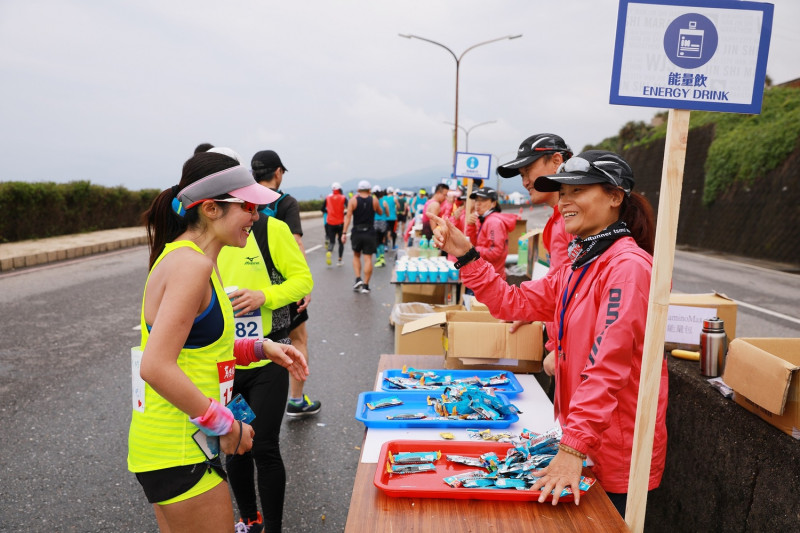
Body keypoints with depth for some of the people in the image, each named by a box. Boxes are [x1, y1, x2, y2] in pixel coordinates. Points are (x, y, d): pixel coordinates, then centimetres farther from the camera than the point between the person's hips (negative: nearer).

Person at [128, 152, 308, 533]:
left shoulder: (187, 257, 8)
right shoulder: (191, 264, -22)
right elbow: (156, 368, -28)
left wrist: (261, 348, 6)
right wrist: (226, 426, -19)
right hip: (178, 450, -10)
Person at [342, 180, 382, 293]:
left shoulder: (353, 200, -2)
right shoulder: (374, 200, 0)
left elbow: (348, 217, -8)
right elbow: (380, 213, 17)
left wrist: (344, 233, -8)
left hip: (357, 232, 1)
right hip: (370, 233, 0)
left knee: (356, 256, 19)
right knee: (368, 258, 1)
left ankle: (358, 279, 4)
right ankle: (365, 285, 0)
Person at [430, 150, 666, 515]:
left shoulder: (628, 266, -21)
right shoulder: (580, 262, 8)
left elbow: (607, 366, -28)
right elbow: (516, 303, 5)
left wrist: (573, 449, -29)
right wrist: (466, 256, -3)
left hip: (618, 455, -8)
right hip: (582, 436, 8)